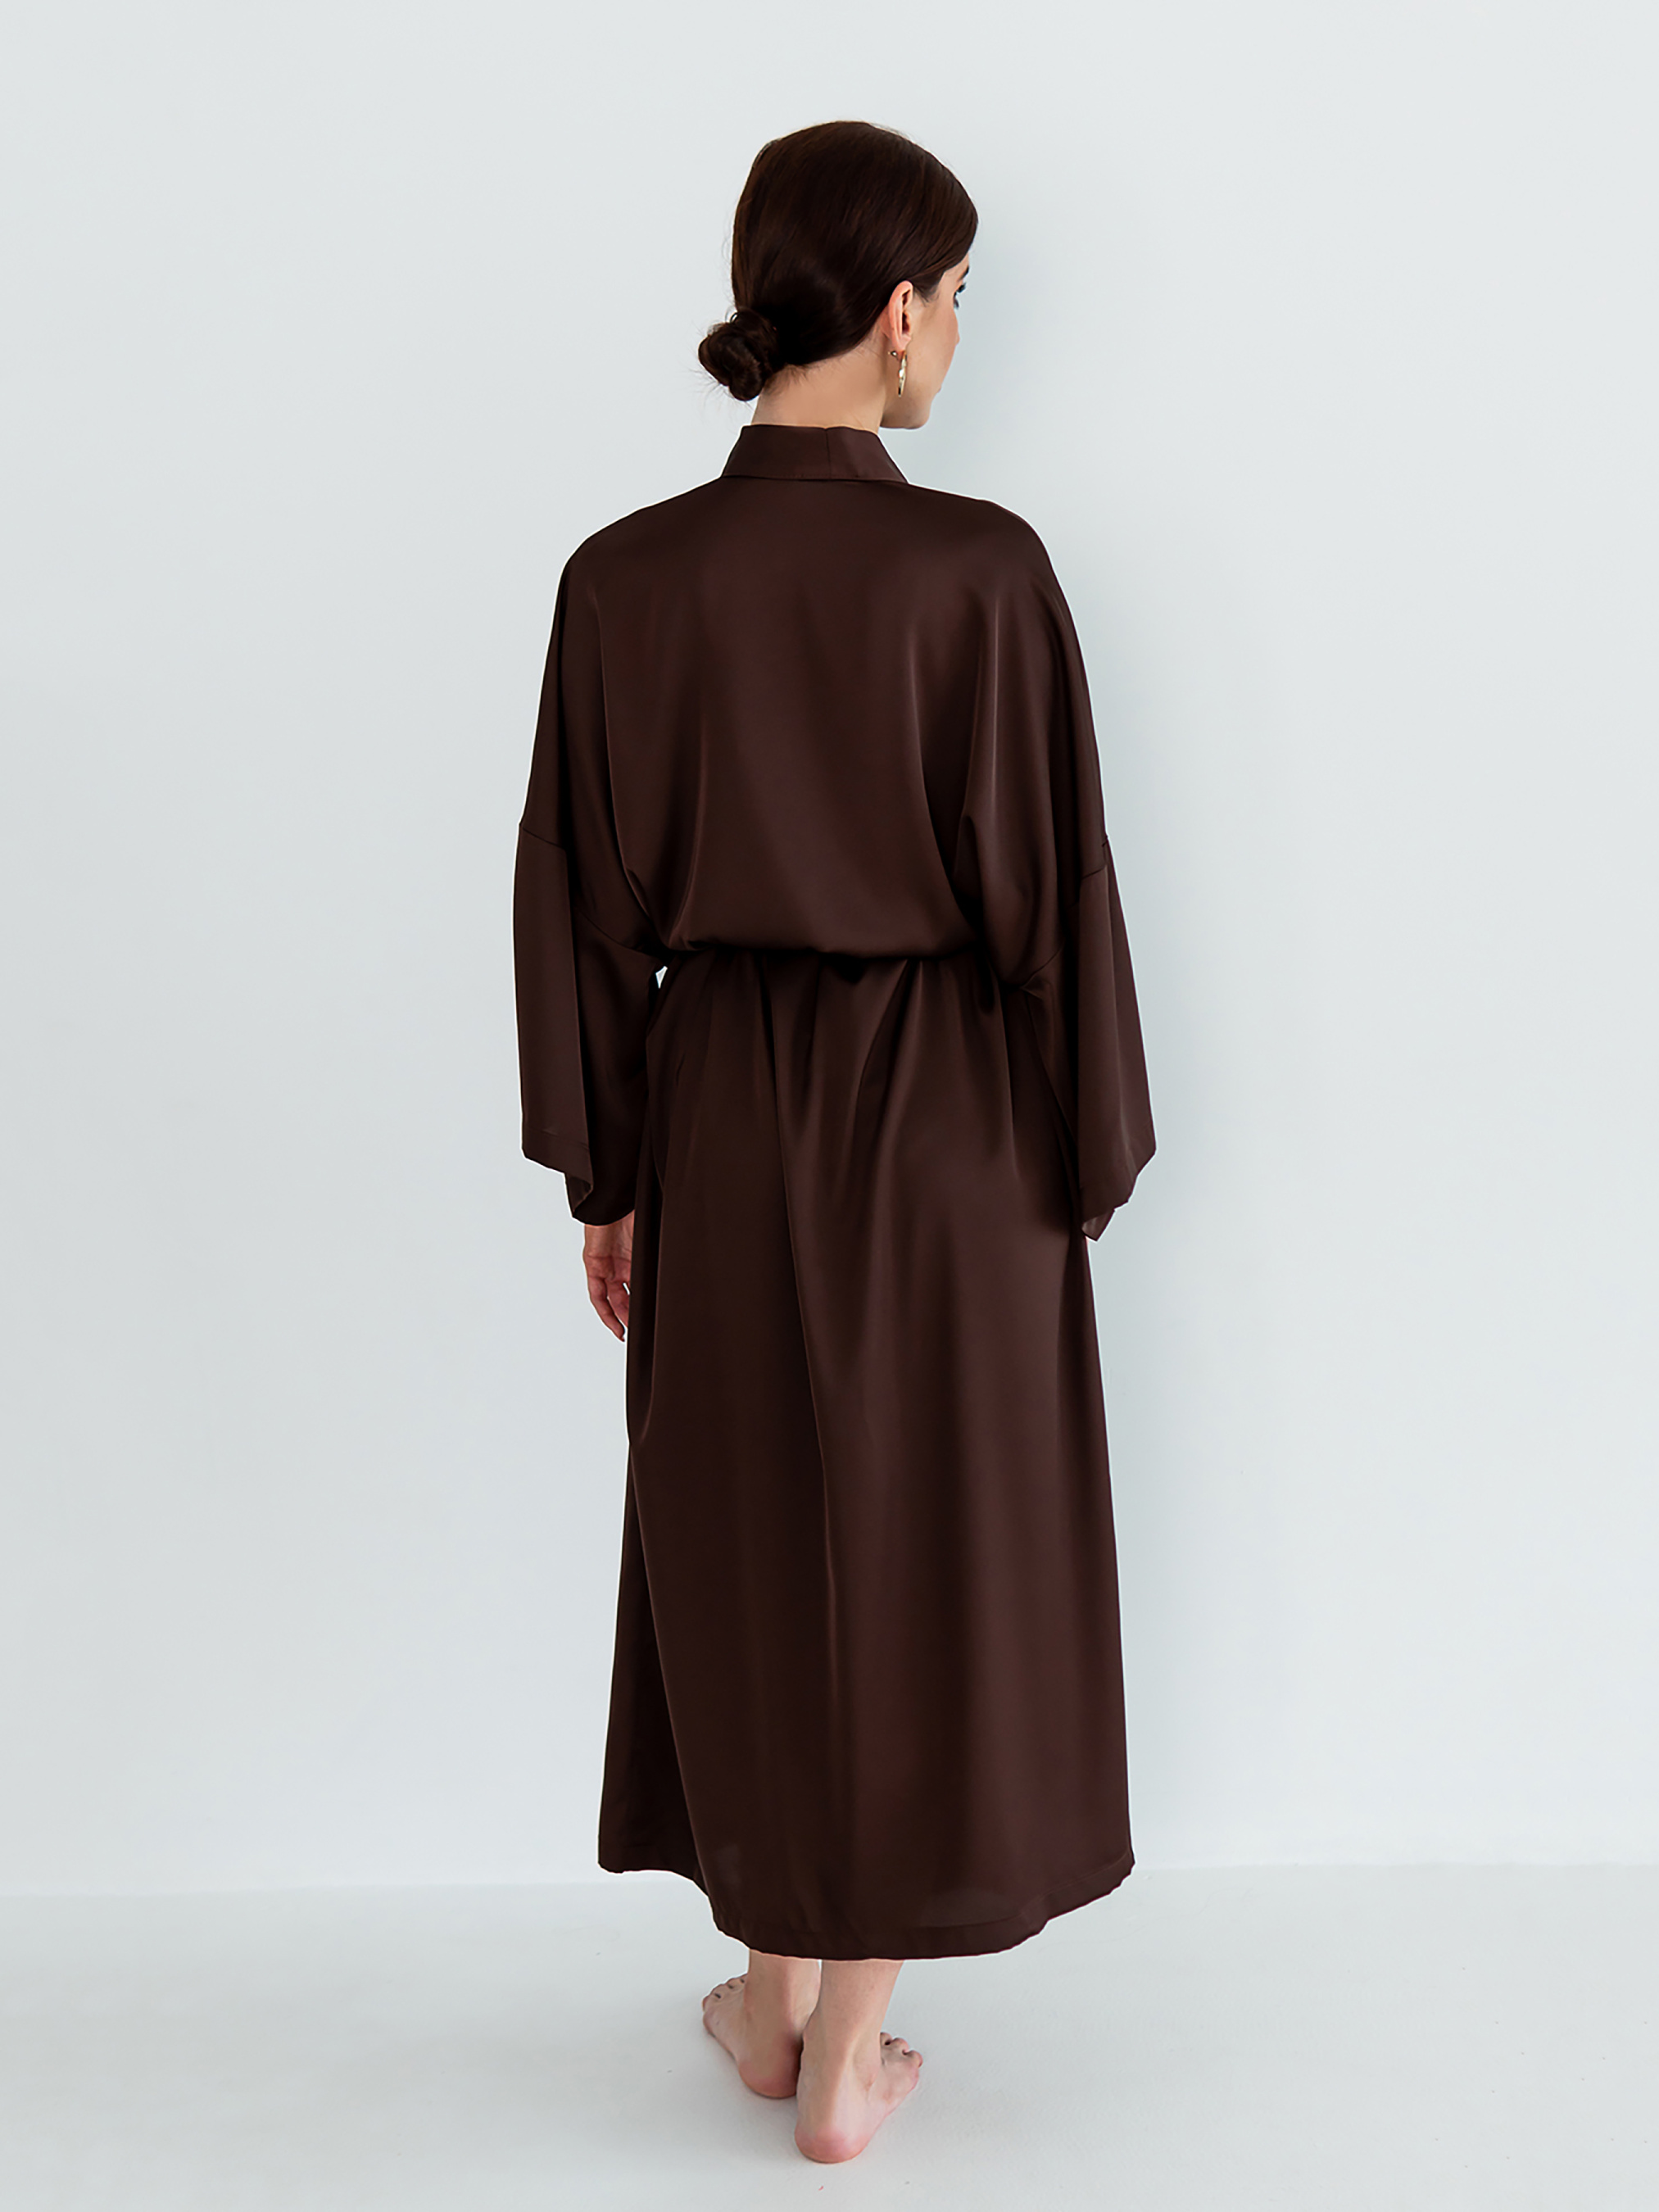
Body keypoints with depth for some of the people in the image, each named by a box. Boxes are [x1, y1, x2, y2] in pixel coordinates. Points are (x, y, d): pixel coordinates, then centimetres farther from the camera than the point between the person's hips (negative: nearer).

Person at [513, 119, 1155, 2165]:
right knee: (924, 1545, 11)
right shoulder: (980, 571, -15)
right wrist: (1088, 1153, 2)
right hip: (942, 1125, -3)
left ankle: (774, 1993, 34)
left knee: (745, 1535, 19)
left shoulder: (624, 579, -6)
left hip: (720, 1118, 3)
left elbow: (582, 902, -1)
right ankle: (850, 2055, 21)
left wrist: (603, 1177, 9)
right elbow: (1046, 887, -11)